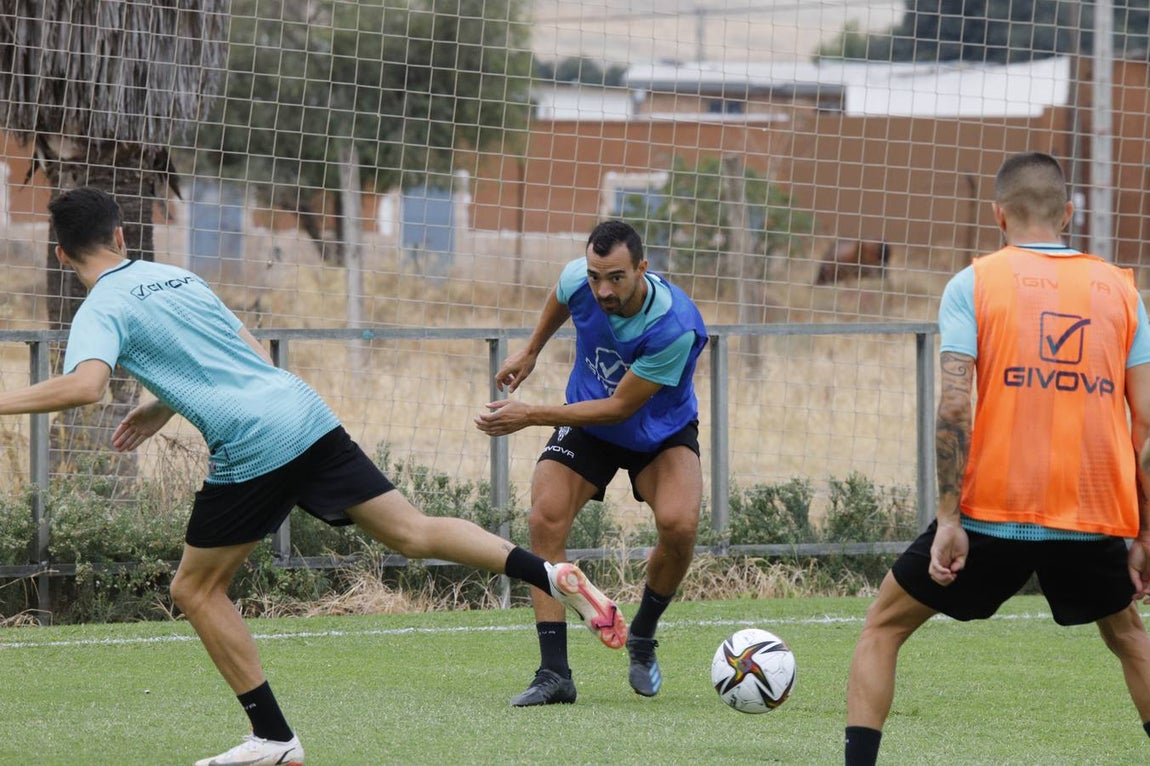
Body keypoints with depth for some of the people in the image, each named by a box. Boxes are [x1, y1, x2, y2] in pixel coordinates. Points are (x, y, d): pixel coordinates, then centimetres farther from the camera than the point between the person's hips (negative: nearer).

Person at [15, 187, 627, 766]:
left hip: (251, 450, -7)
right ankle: (552, 575, -10)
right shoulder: (178, 278, 22)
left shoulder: (102, 310, -2)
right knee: (411, 532, 6)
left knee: (195, 590, 8)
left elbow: (84, 386, -24)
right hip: (306, 415, 7)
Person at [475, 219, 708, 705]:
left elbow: (620, 406, -29)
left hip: (662, 432, -3)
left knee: (678, 523, -28)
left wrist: (531, 417, -29)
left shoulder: (675, 328, -36)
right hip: (587, 425, 3)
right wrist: (530, 353, 16)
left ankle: (643, 637, 1)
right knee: (545, 520, -18)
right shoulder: (578, 280, -23)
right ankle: (554, 673, -16)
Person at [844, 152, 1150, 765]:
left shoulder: (974, 283, 1)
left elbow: (954, 404, -11)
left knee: (883, 627, 15)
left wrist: (949, 519, -10)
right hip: (1094, 520, 3)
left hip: (992, 513, -3)